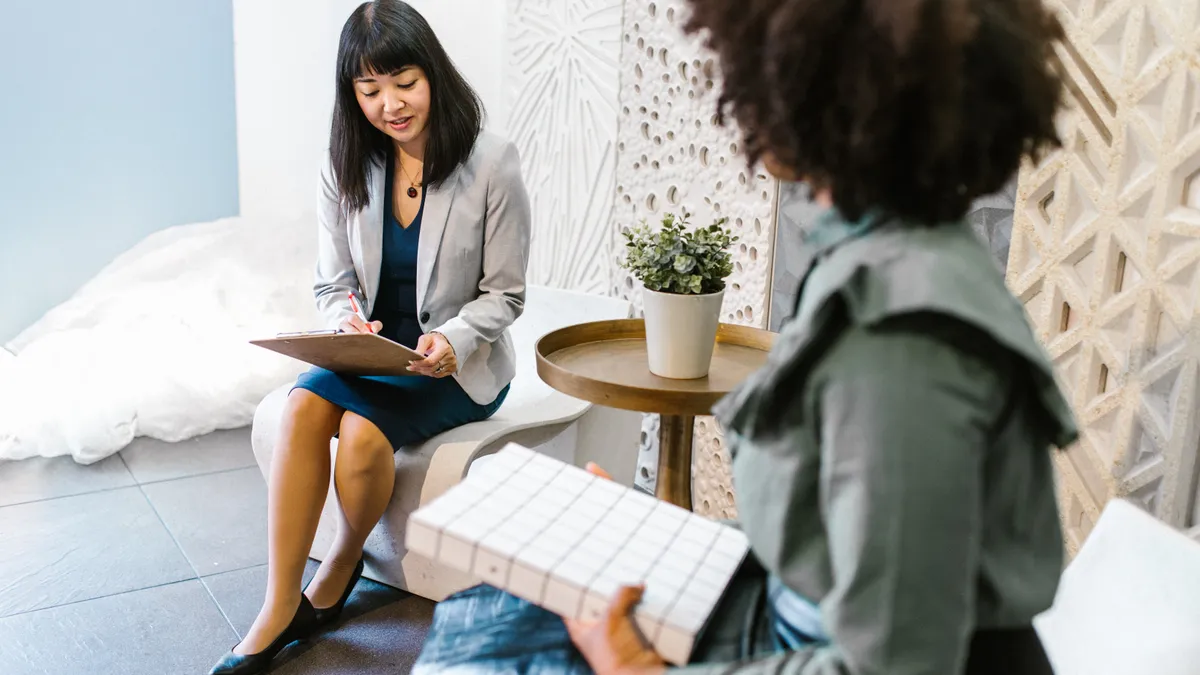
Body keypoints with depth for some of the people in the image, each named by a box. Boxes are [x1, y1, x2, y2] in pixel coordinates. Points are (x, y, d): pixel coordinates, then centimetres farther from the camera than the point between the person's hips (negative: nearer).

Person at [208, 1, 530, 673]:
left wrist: (451, 342, -24)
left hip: (460, 362, -3)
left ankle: (343, 565, 1)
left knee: (363, 428, -30)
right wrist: (347, 322, -17)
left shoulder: (492, 164, -10)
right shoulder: (347, 170, 2)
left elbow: (504, 294, -6)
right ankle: (280, 609, -19)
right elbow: (334, 286, 6)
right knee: (304, 404, -27)